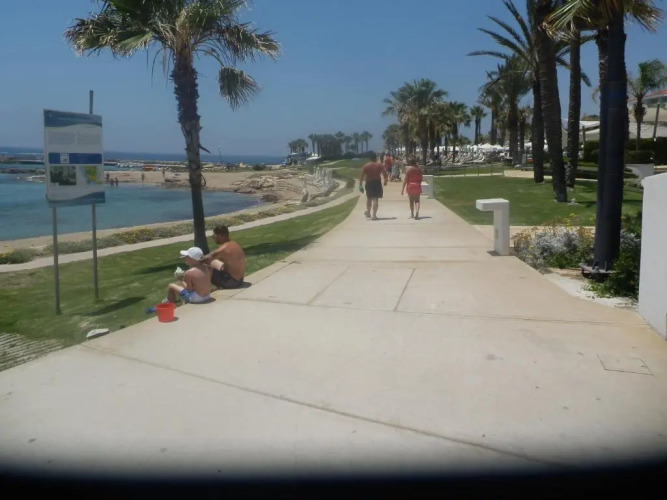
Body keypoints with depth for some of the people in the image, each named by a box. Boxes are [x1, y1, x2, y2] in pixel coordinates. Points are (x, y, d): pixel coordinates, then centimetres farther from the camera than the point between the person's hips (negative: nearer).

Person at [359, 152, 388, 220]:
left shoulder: (366, 166, -1)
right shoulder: (379, 166, -1)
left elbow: (362, 177, -5)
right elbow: (385, 175, -1)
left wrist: (360, 185, -1)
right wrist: (385, 181, 17)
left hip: (369, 183, 1)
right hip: (377, 183, -1)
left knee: (369, 198, 20)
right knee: (375, 199, -3)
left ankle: (368, 212, 36)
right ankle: (374, 215, -9)